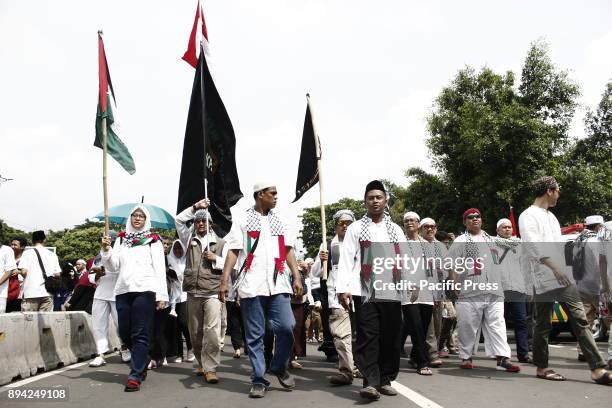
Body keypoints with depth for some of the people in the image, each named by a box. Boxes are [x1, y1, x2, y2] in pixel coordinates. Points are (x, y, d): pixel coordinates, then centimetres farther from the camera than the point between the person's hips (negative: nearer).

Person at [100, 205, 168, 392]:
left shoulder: (153, 240, 6)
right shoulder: (121, 239, 17)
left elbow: (160, 268, 1)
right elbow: (113, 266, 13)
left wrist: (162, 295, -7)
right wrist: (106, 250, -5)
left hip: (144, 291, -4)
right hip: (123, 291, 5)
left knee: (140, 335, -7)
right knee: (125, 334, 8)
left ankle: (136, 376, -4)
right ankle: (142, 364, 30)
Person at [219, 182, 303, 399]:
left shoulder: (280, 222, 17)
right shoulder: (242, 222, 6)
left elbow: (288, 252, 13)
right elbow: (233, 252, 0)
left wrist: (296, 277, 1)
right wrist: (224, 281, -9)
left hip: (278, 284, 3)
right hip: (252, 286, -3)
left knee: (286, 327, -7)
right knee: (255, 335, 2)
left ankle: (279, 367, 17)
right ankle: (258, 380, 12)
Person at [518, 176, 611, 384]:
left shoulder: (550, 215, 21)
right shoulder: (528, 215, -5)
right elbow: (532, 244, -19)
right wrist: (554, 267, -27)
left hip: (564, 277, 8)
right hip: (544, 280, -8)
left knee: (580, 320, 0)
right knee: (543, 325, -3)